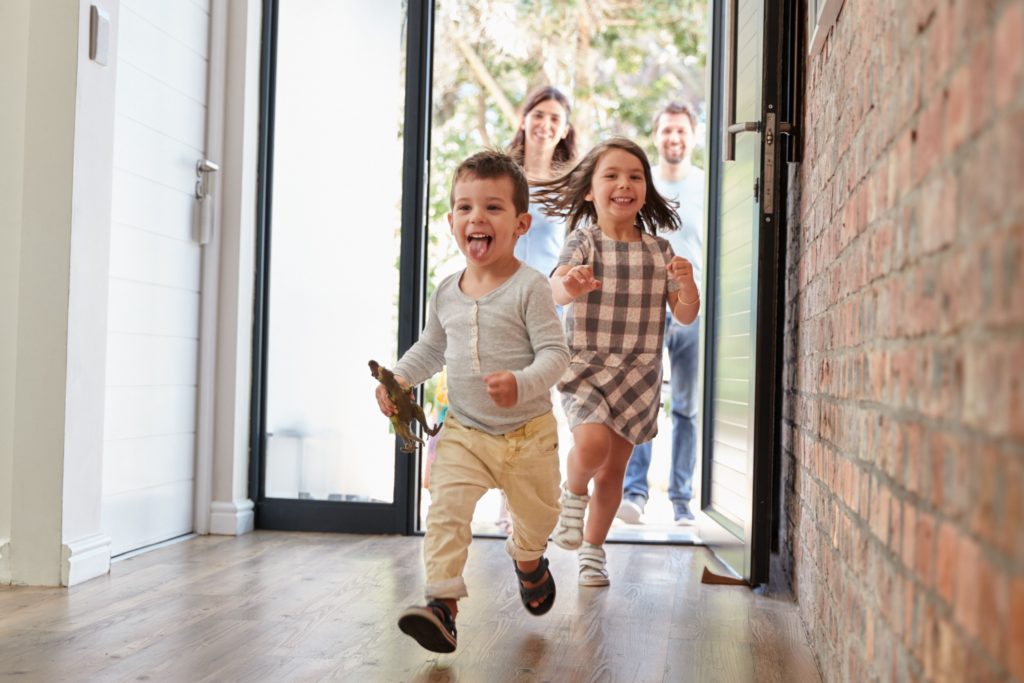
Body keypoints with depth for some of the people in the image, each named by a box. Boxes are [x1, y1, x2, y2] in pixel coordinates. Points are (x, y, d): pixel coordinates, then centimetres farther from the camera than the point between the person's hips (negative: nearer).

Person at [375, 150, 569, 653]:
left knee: (536, 516, 17)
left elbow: (555, 352, -19)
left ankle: (528, 560, 51)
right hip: (463, 432, 3)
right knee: (445, 512, -17)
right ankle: (442, 605, -16)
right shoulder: (447, 293, 2)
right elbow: (431, 348, 18)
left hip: (527, 432, -2)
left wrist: (521, 384, -37)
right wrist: (399, 377, 3)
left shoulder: (529, 287, -15)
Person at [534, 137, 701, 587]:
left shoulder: (658, 250, 5)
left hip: (638, 372, 3)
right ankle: (573, 493, 8)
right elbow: (556, 289, -23)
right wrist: (569, 284, -47)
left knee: (615, 467, 8)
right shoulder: (583, 241, -4)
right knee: (592, 442, -26)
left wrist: (687, 284, -16)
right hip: (585, 365, -3)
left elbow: (685, 315, 5)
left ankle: (593, 550, 27)